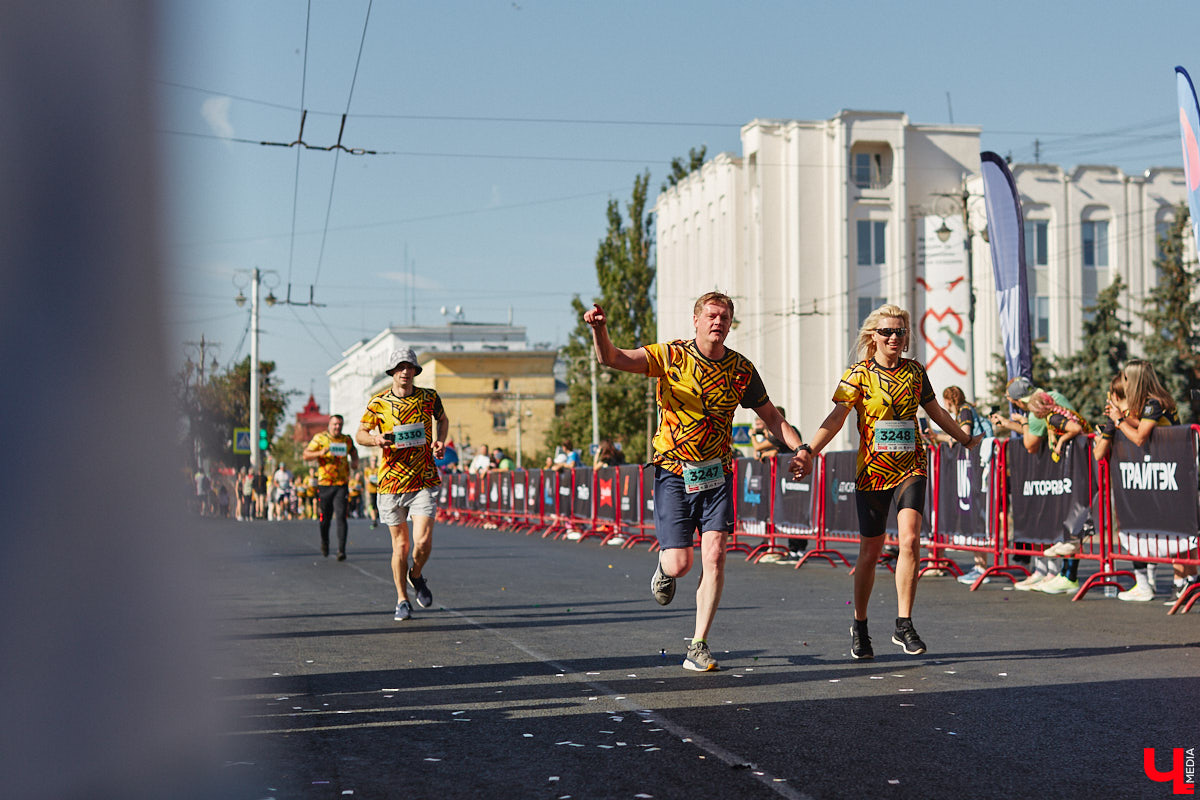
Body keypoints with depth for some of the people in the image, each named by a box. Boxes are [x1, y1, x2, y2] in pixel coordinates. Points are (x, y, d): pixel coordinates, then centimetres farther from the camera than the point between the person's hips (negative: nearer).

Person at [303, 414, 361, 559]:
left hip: (342, 484, 1)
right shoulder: (320, 438, 1)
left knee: (341, 517, -12)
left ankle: (341, 550, -13)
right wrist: (320, 453, -22)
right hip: (324, 484, -1)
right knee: (324, 518, 7)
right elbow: (306, 455, -4)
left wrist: (355, 462, 8)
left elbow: (353, 451, 29)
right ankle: (324, 542, 35)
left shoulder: (347, 440, 8)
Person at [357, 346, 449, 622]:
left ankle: (416, 576, 21)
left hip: (424, 482, 0)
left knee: (423, 542, -12)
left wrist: (441, 441, 4)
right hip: (391, 482, 0)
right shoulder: (378, 402, -1)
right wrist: (375, 439, -13)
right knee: (400, 544, 5)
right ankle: (402, 600, 22)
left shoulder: (429, 398, 2)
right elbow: (360, 434, 9)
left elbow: (443, 419, 23)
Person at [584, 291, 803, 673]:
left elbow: (771, 416, 12)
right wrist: (599, 329, -39)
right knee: (680, 563, -7)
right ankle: (665, 566, 33)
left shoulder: (742, 369, 1)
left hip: (716, 473, 2)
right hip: (674, 472, -2)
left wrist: (801, 448, -4)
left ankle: (699, 645, 0)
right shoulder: (670, 356, -8)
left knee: (714, 557, -10)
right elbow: (611, 358, -18)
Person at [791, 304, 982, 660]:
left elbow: (935, 411, 23)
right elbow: (837, 416, -13)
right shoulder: (859, 374, -3)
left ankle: (903, 624, -9)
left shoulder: (915, 371, 7)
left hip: (911, 467, 2)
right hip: (872, 471, -2)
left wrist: (967, 440, 35)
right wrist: (809, 451, -28)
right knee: (870, 553, 5)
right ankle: (860, 626, 25)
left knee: (910, 539, -19)